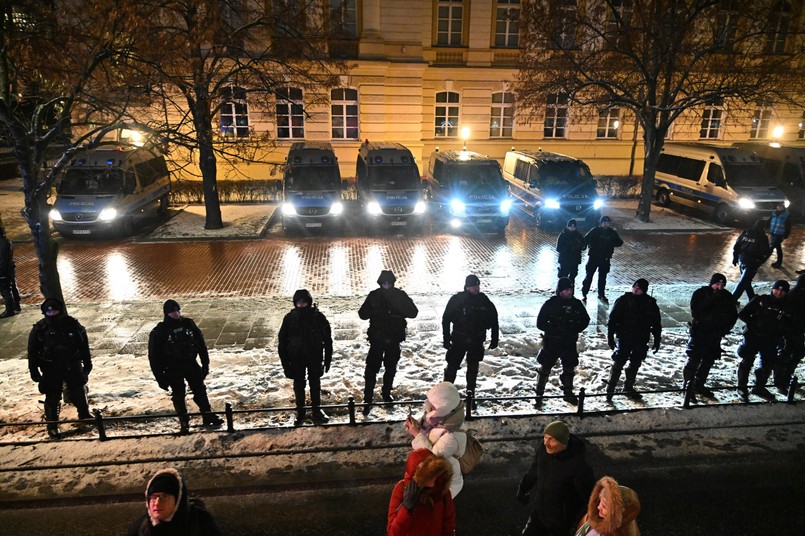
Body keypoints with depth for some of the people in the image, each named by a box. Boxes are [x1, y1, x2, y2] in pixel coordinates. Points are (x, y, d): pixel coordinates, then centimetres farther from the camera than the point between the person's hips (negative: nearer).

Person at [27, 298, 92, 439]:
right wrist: (34, 371, -1)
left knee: (79, 392, 18)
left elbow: (84, 345, -1)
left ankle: (84, 414, 41)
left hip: (73, 366, 1)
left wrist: (87, 363, 3)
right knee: (52, 397, 6)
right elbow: (32, 351, -3)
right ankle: (52, 425, 25)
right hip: (51, 370, -1)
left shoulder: (72, 324, -11)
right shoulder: (39, 329, -12)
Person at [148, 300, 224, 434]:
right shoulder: (159, 332, -12)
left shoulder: (189, 324, -3)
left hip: (191, 364, 3)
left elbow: (201, 344, 5)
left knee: (200, 390, 10)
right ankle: (184, 423, 21)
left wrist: (205, 363, 5)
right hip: (173, 370, -3)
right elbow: (154, 356, -8)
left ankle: (208, 415, 24)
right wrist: (160, 377, -9)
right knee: (178, 395, 6)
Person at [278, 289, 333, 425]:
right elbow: (282, 341, -5)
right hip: (296, 359, 0)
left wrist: (328, 359, -4)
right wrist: (285, 362, -6)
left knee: (315, 383, 13)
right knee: (299, 385, 13)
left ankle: (317, 410, 30)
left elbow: (327, 340, -5)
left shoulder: (318, 317, -14)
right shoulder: (290, 318, -12)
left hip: (315, 357, 0)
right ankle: (300, 412, 28)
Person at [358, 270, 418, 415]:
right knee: (371, 370, -4)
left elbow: (413, 312, -11)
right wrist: (375, 310, -23)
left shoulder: (400, 295, -6)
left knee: (391, 368, 17)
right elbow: (362, 314, -6)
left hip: (394, 339, 2)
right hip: (377, 338, -1)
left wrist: (398, 310, -25)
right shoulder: (374, 296, -7)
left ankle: (387, 393, 38)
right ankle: (367, 400, 6)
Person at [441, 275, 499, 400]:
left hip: (477, 341, 2)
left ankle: (471, 394, 27)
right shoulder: (456, 299, -12)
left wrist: (495, 339, 3)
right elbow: (446, 319, -7)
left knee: (473, 368, 14)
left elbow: (494, 320, 3)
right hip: (459, 339, -2)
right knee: (452, 367, 2)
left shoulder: (484, 301, -6)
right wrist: (446, 339, -8)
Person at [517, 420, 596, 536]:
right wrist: (523, 488, 17)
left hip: (561, 520, -5)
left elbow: (590, 495, -19)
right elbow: (534, 469, 5)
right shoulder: (543, 448, -15)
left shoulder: (578, 465, -32)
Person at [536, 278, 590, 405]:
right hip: (551, 343, -3)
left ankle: (568, 393, 38)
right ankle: (539, 394, 19)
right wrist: (556, 330, -21)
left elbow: (585, 320, 10)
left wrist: (575, 330, -7)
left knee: (569, 369, 18)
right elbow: (540, 323, -10)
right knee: (545, 368, 4)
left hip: (570, 343, 4)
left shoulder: (576, 304, -1)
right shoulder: (550, 304, -11)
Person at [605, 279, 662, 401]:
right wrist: (610, 337, -9)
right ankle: (610, 390, 3)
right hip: (624, 339, -4)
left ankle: (628, 388, 31)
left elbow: (656, 323, 9)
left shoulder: (651, 304, 1)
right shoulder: (623, 300, -8)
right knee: (618, 363, -6)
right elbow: (612, 319, -7)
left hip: (641, 341, 4)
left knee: (635, 364, 14)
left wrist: (657, 340, 9)